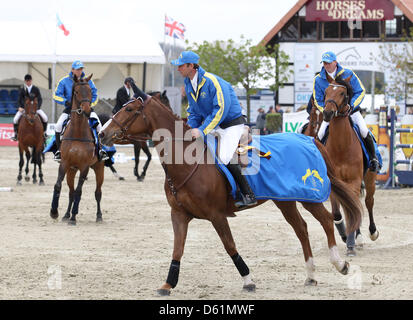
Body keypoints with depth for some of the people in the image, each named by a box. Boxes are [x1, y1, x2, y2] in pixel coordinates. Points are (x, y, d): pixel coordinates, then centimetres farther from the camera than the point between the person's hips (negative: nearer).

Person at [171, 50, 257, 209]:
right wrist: (189, 129, -5)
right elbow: (194, 111, 12)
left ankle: (249, 195, -18)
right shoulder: (188, 83, 3)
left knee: (224, 157, -25)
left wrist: (202, 130, -31)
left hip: (232, 123, -9)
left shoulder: (211, 81, -24)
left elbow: (221, 109, -29)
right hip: (212, 124, 9)